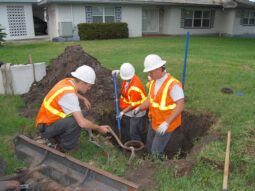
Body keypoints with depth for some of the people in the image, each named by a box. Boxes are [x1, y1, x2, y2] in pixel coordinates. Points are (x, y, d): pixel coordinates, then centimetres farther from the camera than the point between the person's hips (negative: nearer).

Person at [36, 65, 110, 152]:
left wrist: (84, 99, 15)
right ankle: (63, 149, -8)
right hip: (46, 127, -9)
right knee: (76, 121, -30)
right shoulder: (68, 94, -30)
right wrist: (99, 128, -19)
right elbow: (82, 123, -35)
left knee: (82, 114, 7)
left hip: (51, 119, 9)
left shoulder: (68, 82, -4)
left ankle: (58, 136, 12)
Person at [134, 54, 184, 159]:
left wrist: (166, 123, -33)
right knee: (149, 148, 22)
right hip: (153, 122, 8)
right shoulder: (152, 82, -1)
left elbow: (180, 106, -28)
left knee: (156, 152, 0)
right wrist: (139, 108, -12)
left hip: (166, 125, -8)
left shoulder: (173, 84, -26)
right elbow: (150, 100, 5)